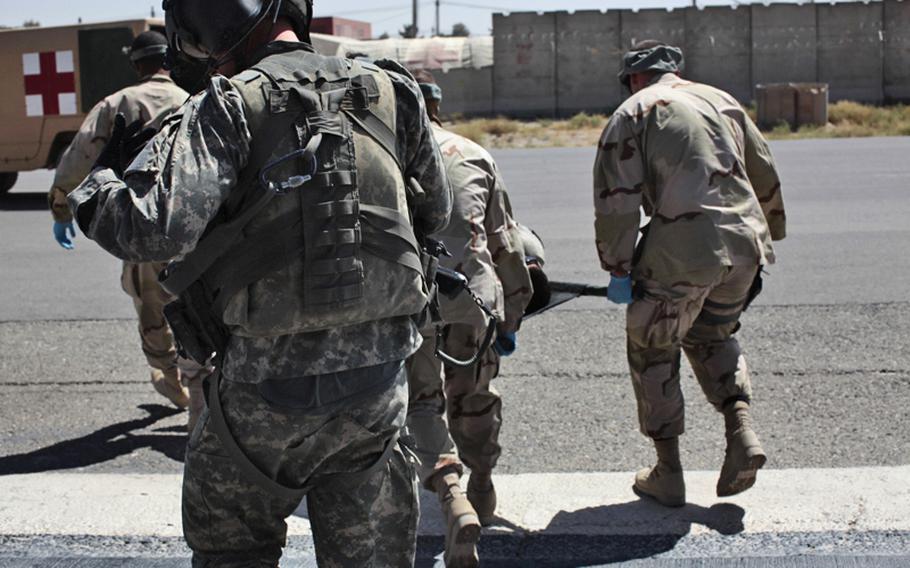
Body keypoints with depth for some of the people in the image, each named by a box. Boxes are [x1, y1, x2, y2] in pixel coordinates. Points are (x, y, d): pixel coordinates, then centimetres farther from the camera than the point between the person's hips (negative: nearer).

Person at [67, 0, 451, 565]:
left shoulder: (229, 107, -12)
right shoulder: (392, 94, 4)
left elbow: (160, 230, -24)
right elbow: (435, 212, 17)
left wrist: (98, 182, -4)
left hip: (272, 386, -4)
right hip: (379, 382, 4)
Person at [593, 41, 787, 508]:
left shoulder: (633, 113, 4)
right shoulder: (721, 100, 19)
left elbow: (617, 199, -6)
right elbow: (765, 176, 23)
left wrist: (618, 269, -1)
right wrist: (769, 237, 34)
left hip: (682, 250, -5)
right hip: (744, 245, 5)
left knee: (653, 351, 12)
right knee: (712, 337, 27)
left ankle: (668, 474, 16)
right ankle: (742, 433, 8)